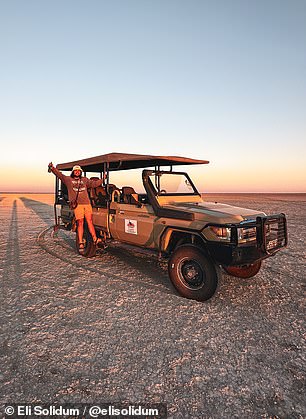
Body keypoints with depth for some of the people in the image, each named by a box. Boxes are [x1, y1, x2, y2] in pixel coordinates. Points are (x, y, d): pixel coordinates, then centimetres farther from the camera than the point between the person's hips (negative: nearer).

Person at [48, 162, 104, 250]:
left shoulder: (85, 180, 23)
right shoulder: (68, 179, 15)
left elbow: (94, 183, 21)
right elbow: (59, 174, 5)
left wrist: (103, 179, 14)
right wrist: (52, 168, -9)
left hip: (87, 203, 3)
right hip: (77, 204, -3)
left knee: (89, 221, -3)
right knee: (80, 223, -6)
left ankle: (95, 239, -3)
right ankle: (81, 243, -2)